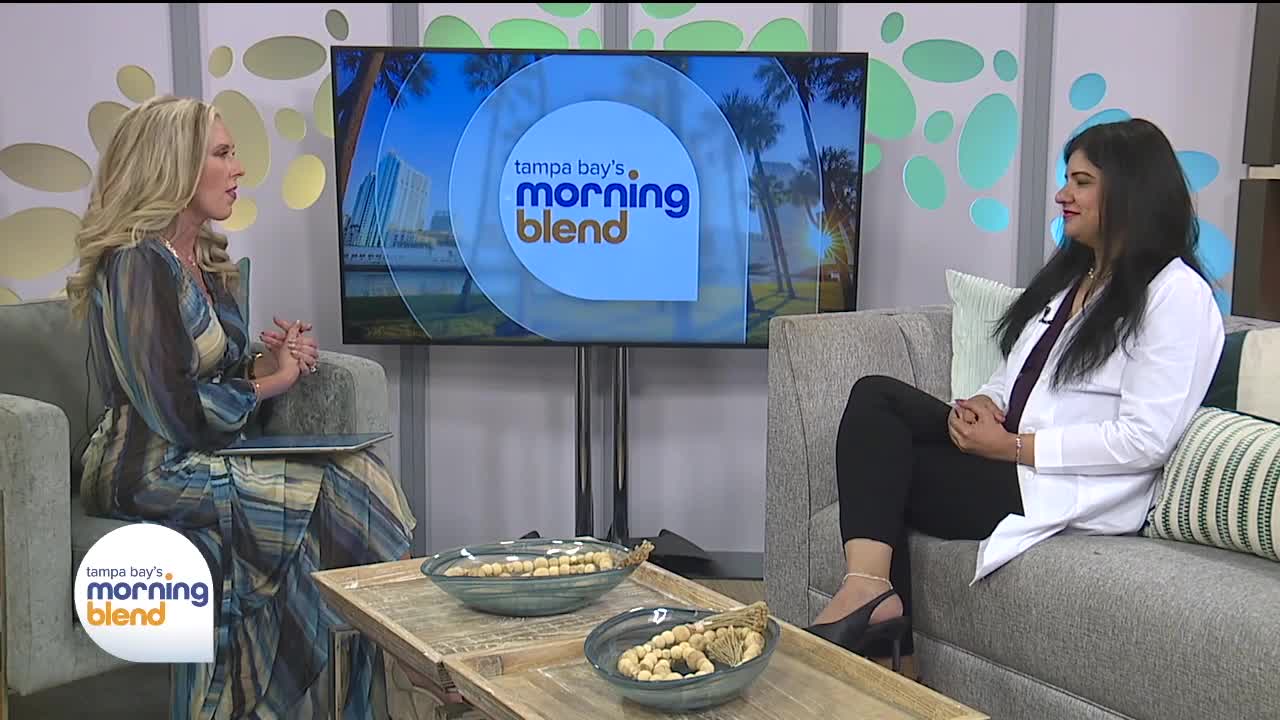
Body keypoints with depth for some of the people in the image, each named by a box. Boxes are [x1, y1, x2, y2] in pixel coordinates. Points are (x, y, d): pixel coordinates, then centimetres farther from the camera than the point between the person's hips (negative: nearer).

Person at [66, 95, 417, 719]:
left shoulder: (204, 259, 13)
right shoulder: (136, 264, -16)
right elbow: (176, 413, -21)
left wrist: (270, 359, -1)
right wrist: (269, 382, -6)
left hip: (208, 458, 8)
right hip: (150, 475, -8)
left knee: (362, 478, -15)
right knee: (337, 494, -20)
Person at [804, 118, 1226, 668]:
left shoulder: (1176, 294, -8)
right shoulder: (1069, 274, 20)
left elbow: (1146, 439, -17)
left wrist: (1013, 446, -17)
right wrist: (982, 404, -5)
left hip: (1074, 494, -8)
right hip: (1008, 456, 8)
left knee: (881, 463, -16)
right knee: (876, 396, -13)